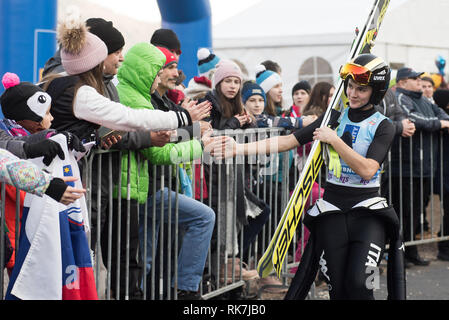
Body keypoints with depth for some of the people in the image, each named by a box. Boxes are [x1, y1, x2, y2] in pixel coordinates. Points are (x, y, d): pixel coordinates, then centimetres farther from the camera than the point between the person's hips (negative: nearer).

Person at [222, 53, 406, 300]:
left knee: (358, 284, -20)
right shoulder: (334, 118, 9)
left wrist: (334, 139, -15)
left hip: (367, 209, -3)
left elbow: (367, 170, -16)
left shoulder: (382, 127, -2)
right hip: (332, 208, 3)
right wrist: (240, 148, -7)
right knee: (338, 288, -1)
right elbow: (289, 141, 2)